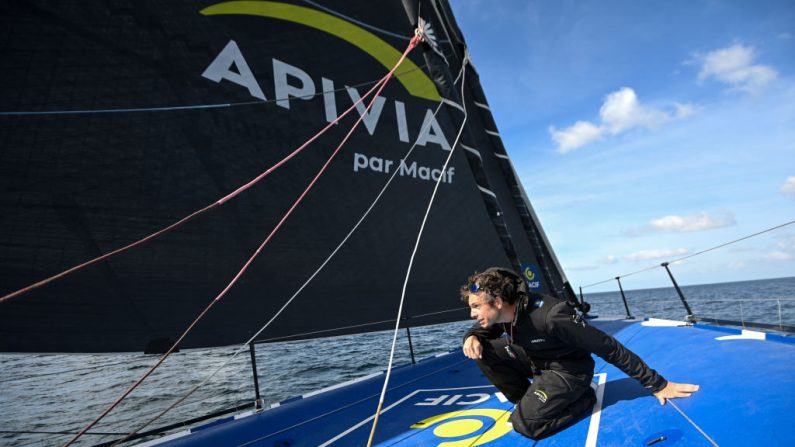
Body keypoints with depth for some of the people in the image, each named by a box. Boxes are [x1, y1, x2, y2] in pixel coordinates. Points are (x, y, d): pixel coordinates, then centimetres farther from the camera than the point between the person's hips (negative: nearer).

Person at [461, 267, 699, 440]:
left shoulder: (550, 317, -36)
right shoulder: (503, 313, -15)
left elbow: (608, 348, -27)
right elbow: (480, 330, 7)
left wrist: (657, 385, -18)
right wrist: (472, 337, -20)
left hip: (568, 370, -6)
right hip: (536, 362, 6)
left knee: (525, 423, -24)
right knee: (483, 350, -12)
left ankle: (583, 398, 0)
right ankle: (529, 401, 4)